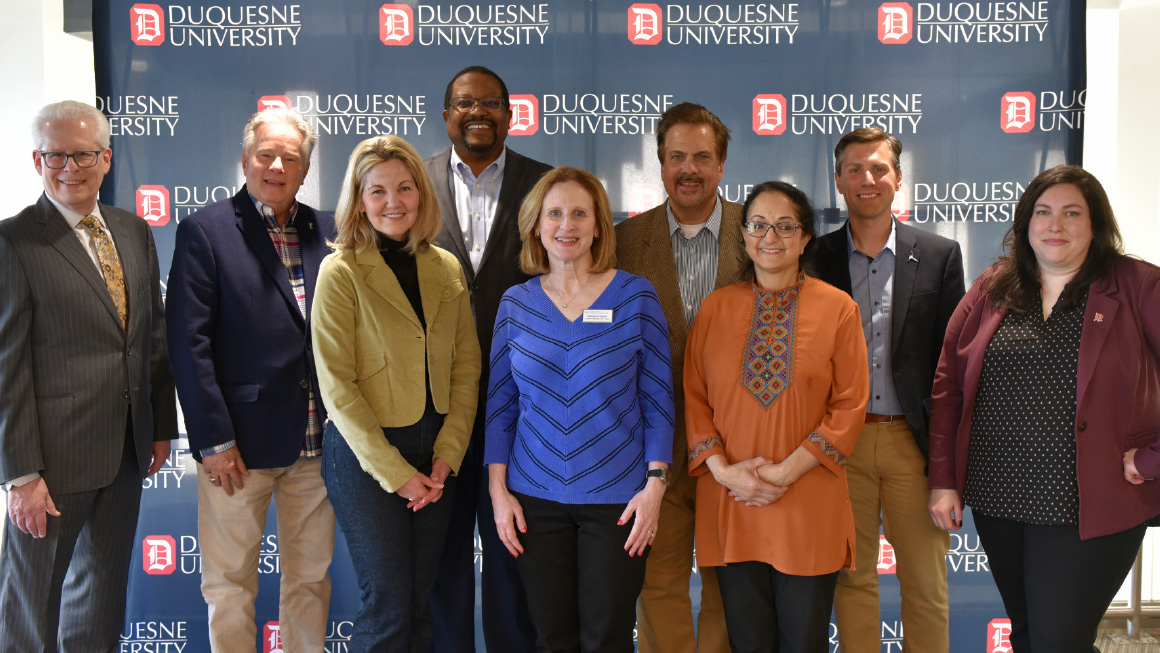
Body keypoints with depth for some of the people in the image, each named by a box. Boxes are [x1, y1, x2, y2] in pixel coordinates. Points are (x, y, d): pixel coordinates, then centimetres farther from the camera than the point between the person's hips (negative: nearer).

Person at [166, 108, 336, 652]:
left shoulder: (326, 232, 7)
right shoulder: (205, 230, -4)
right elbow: (189, 342, -8)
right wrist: (213, 440, -13)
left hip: (317, 441, 4)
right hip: (239, 443, -3)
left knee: (311, 578, 14)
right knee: (230, 585, 9)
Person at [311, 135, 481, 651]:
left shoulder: (447, 270, 7)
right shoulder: (340, 272, -7)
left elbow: (466, 367, 7)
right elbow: (336, 386, -11)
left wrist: (447, 456, -5)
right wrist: (396, 473, -13)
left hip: (437, 457, 4)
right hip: (365, 455, -4)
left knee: (420, 603, 10)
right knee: (389, 607, -1)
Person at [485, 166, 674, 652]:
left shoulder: (635, 296, -2)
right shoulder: (516, 303, 4)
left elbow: (657, 397, -1)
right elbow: (500, 403, 7)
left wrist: (655, 485, -6)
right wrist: (498, 490, 3)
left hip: (617, 499, -2)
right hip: (535, 498, 2)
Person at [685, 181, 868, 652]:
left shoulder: (837, 308, 1)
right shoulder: (715, 307, 7)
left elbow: (849, 406, -3)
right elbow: (693, 398, 5)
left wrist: (787, 471, -12)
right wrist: (723, 470, -9)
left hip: (809, 508, -2)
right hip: (729, 506, 2)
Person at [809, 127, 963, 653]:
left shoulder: (939, 255, 3)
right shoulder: (817, 258, 4)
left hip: (914, 440, 0)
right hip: (840, 441, 1)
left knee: (926, 584, 8)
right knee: (852, 578, 11)